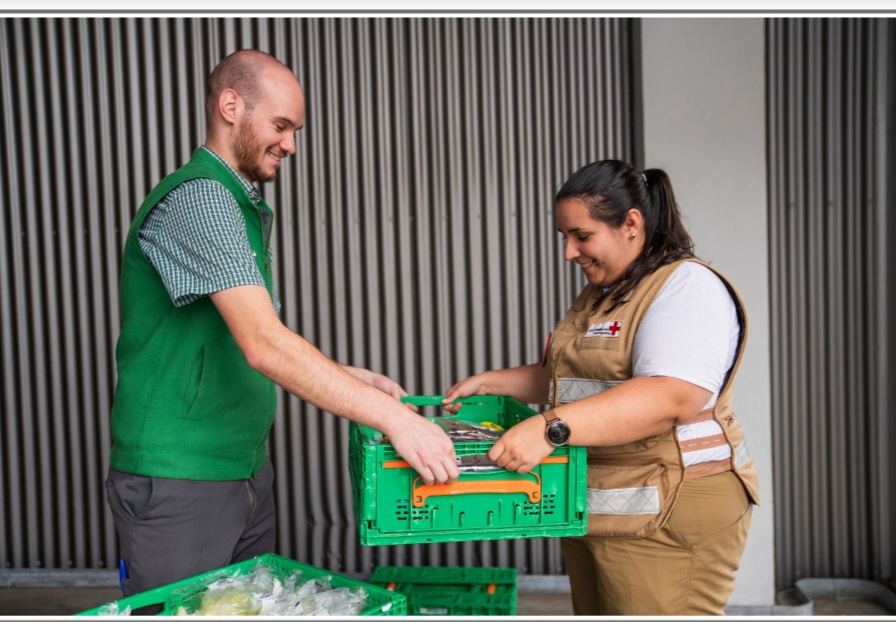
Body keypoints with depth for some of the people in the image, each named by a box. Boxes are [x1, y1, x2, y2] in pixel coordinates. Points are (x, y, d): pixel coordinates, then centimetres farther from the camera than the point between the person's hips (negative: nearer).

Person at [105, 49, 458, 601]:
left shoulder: (248, 210, 15)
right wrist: (393, 416, -29)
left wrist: (354, 378, 8)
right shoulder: (197, 197, -18)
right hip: (178, 479, -9)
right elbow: (264, 345, -29)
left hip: (247, 470, 9)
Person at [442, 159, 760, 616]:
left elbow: (670, 398, -27)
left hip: (666, 517, -9)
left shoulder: (686, 286, -13)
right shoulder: (597, 295, 17)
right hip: (589, 510, 9)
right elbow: (565, 378, 25)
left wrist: (551, 427, -33)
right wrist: (490, 383, 12)